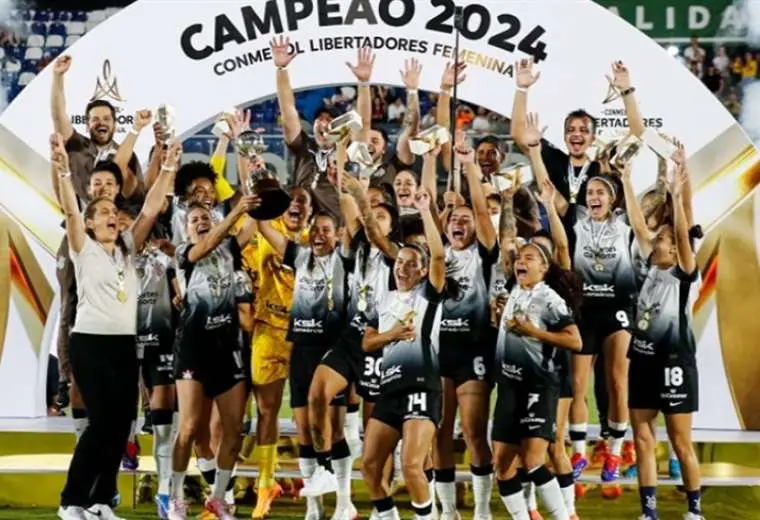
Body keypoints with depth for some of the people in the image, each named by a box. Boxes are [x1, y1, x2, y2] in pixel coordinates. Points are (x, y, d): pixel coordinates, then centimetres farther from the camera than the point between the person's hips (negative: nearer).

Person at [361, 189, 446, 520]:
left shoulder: (428, 294, 2)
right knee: (370, 465, 5)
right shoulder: (384, 302, 17)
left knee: (411, 466, -17)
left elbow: (439, 255, -14)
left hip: (422, 387, -6)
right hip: (390, 388, 6)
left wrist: (425, 213, -14)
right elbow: (367, 343, 13)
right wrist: (392, 334, -5)